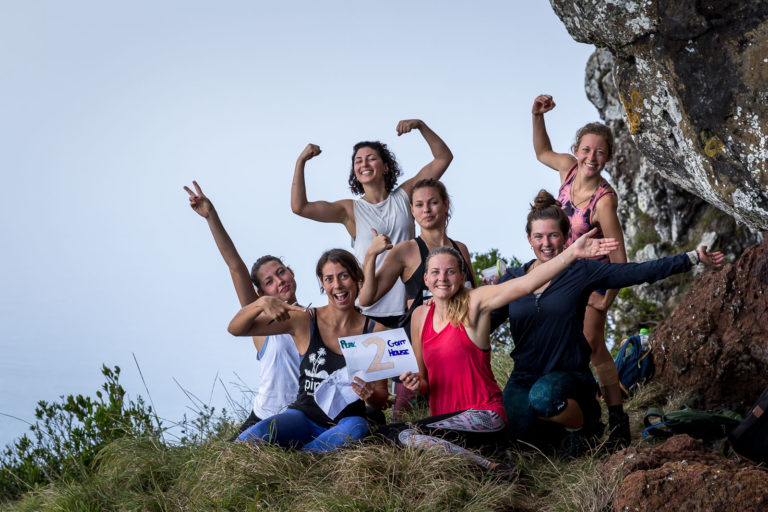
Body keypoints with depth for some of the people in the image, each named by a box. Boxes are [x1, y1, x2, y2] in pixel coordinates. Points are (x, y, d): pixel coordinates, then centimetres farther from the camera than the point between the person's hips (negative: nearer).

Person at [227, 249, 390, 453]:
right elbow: (236, 329, 0)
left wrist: (369, 395, -19)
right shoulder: (304, 321, 0)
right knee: (255, 437, -34)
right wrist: (262, 303, -20)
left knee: (355, 430, -37)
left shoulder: (374, 331, 0)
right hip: (305, 416, -1)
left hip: (348, 419, 1)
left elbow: (381, 399, 5)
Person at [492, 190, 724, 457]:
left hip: (568, 376, -2)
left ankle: (585, 424, -3)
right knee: (517, 431, -27)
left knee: (543, 395, -37)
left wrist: (693, 258, -7)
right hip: (524, 378, 2)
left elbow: (638, 272, -3)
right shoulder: (513, 279, 8)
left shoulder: (581, 272, 0)